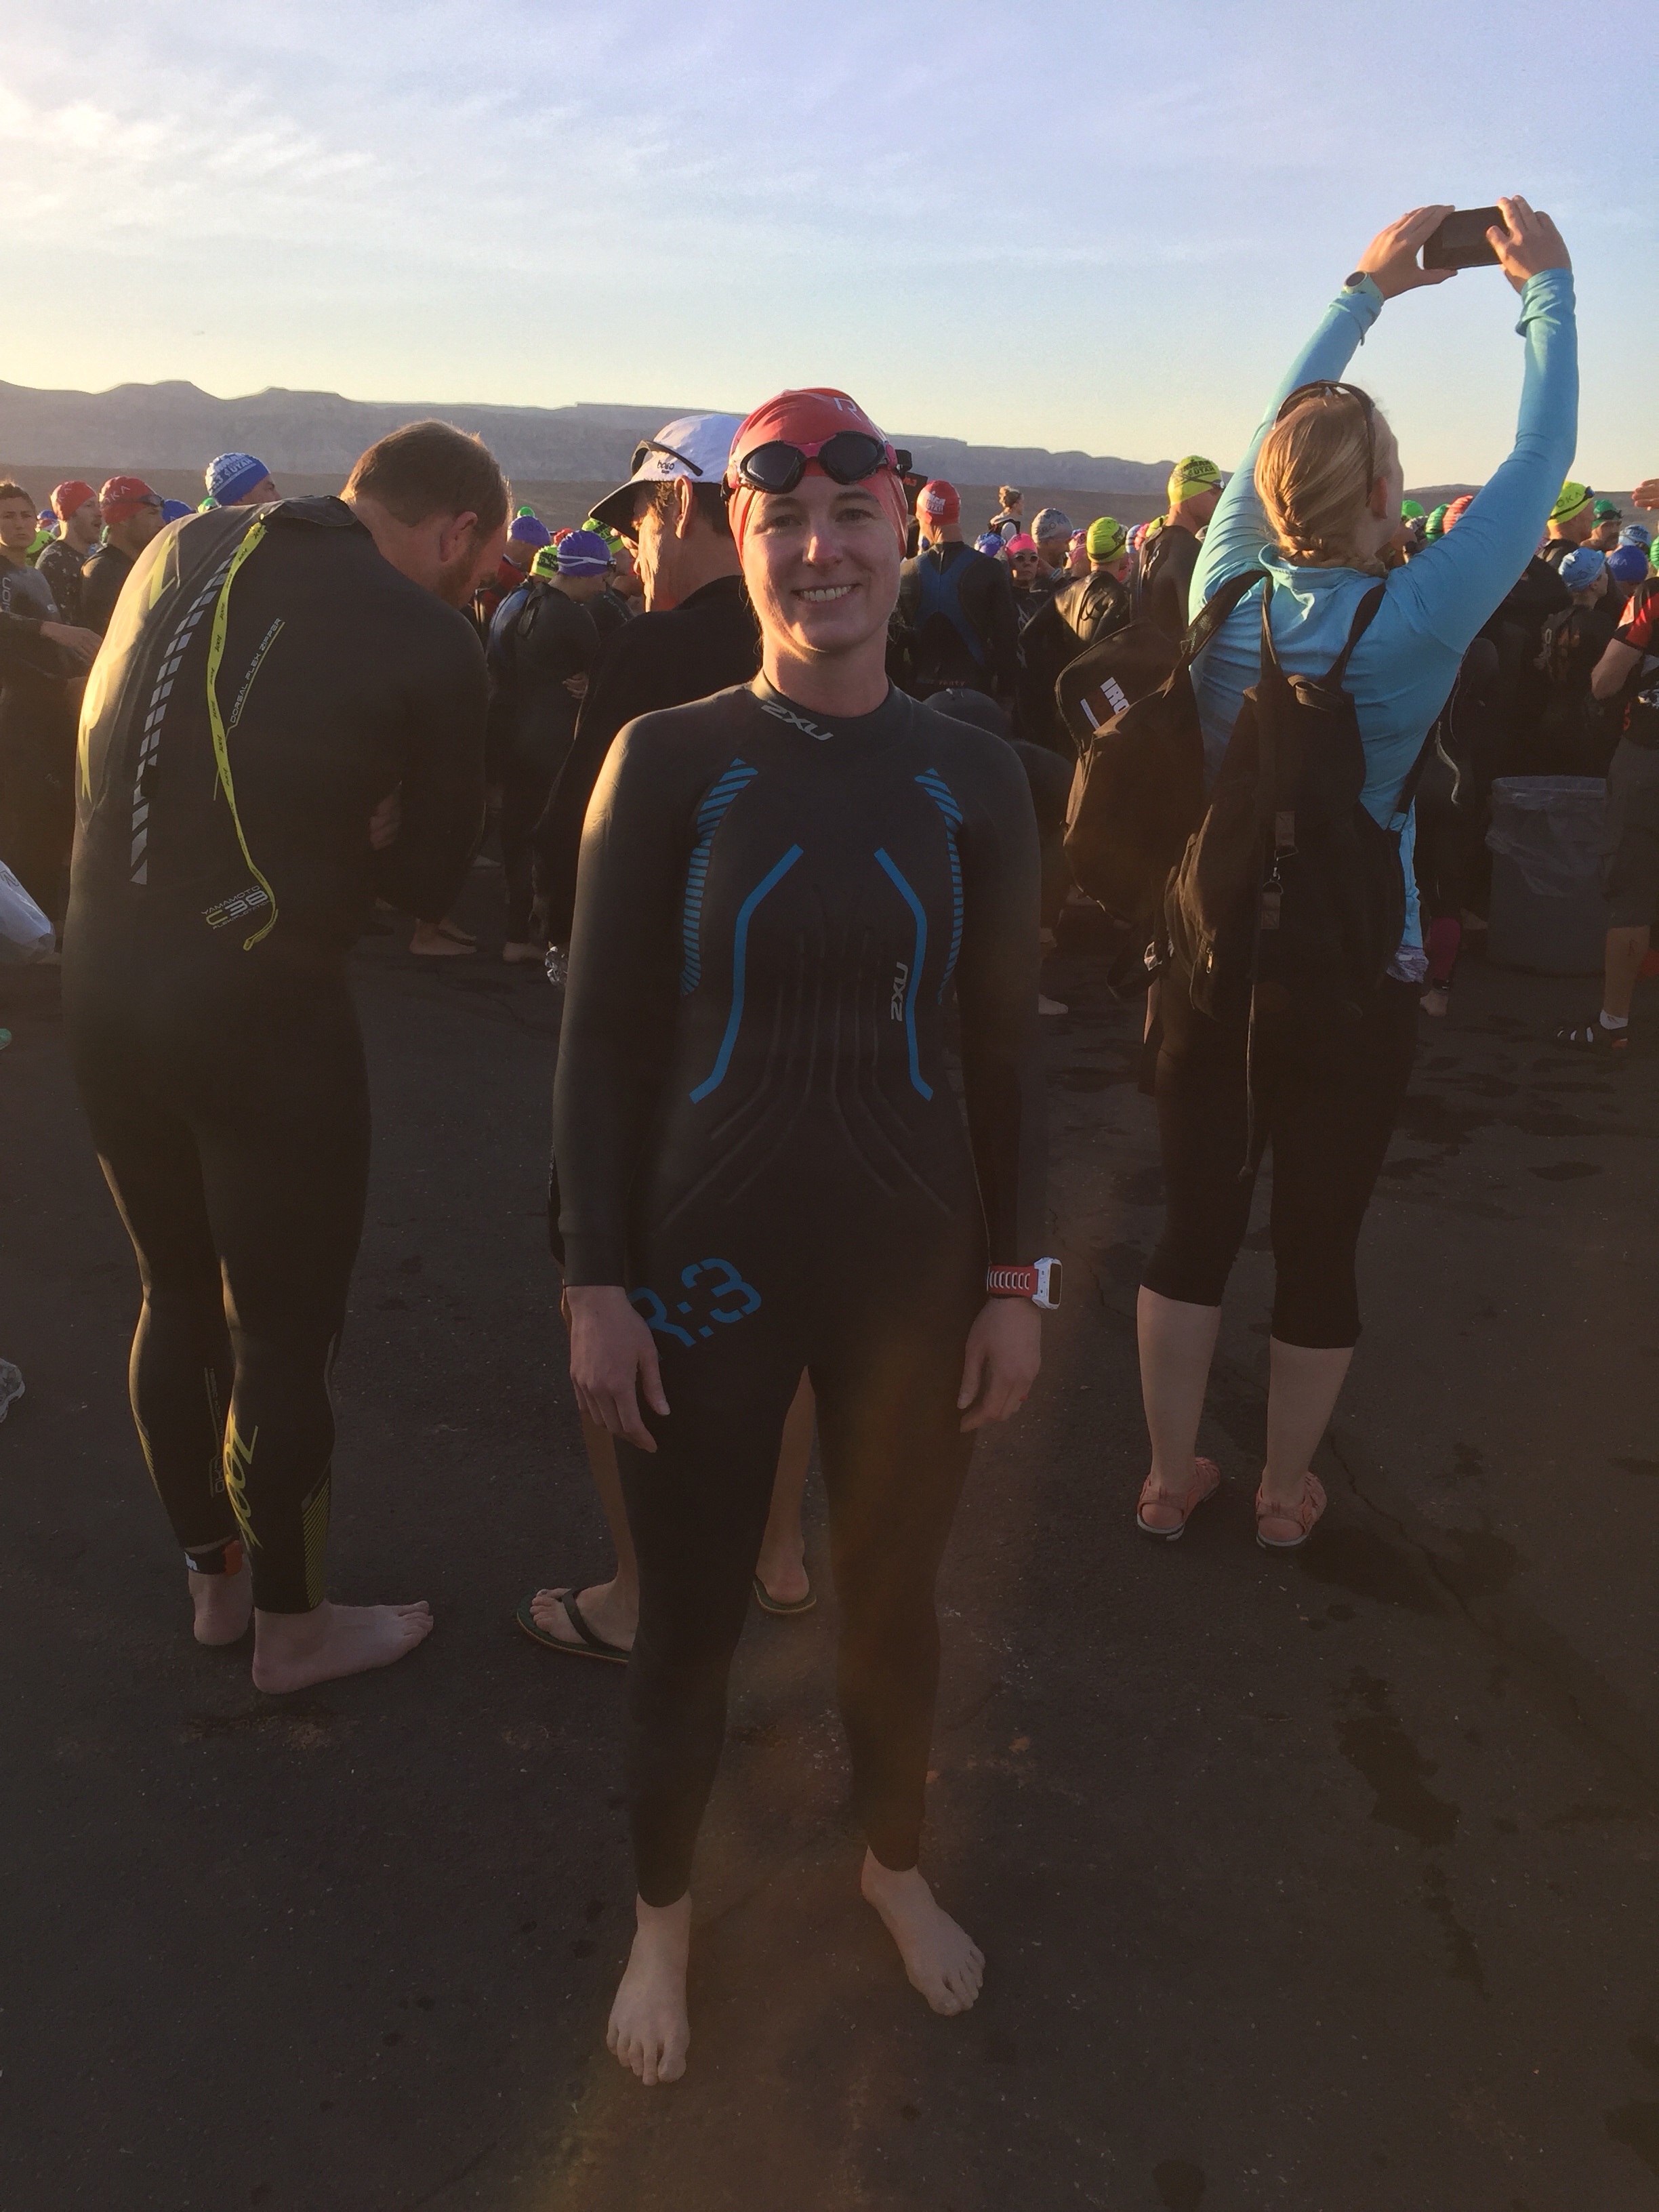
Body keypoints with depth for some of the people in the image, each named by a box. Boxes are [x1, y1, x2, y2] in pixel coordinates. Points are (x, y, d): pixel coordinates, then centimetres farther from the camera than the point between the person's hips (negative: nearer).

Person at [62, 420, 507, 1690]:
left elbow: (106, 737, 17)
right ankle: (292, 1625, 29)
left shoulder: (181, 551, 8)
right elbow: (429, 878, -4)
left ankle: (214, 1577, 41)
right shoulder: (434, 644, -10)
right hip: (264, 1006, -6)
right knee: (285, 1332, 10)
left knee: (177, 1296, 22)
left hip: (101, 981, 7)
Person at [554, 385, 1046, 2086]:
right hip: (706, 1251, -1)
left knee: (892, 1596, 19)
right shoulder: (667, 759, -8)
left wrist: (1017, 1281, 2)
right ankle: (662, 1911, 42)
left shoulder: (971, 780, -3)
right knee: (687, 1617, 13)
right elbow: (602, 1038, -7)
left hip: (912, 1256, 2)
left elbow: (1004, 1049, 2)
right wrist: (597, 1285, -9)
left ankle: (892, 1859, 49)